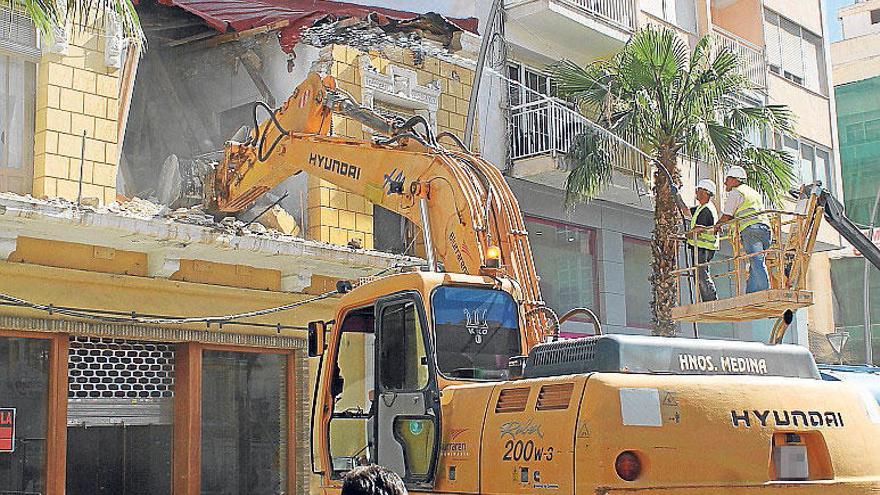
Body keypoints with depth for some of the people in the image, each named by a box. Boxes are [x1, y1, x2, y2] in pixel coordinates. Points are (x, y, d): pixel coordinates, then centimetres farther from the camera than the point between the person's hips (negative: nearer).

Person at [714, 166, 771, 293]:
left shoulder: (735, 193, 6)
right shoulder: (754, 192, 31)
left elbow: (726, 217, 4)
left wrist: (717, 225, 24)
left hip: (750, 229, -8)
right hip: (765, 227, 8)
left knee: (757, 263, -16)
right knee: (755, 266, 6)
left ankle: (765, 292, -26)